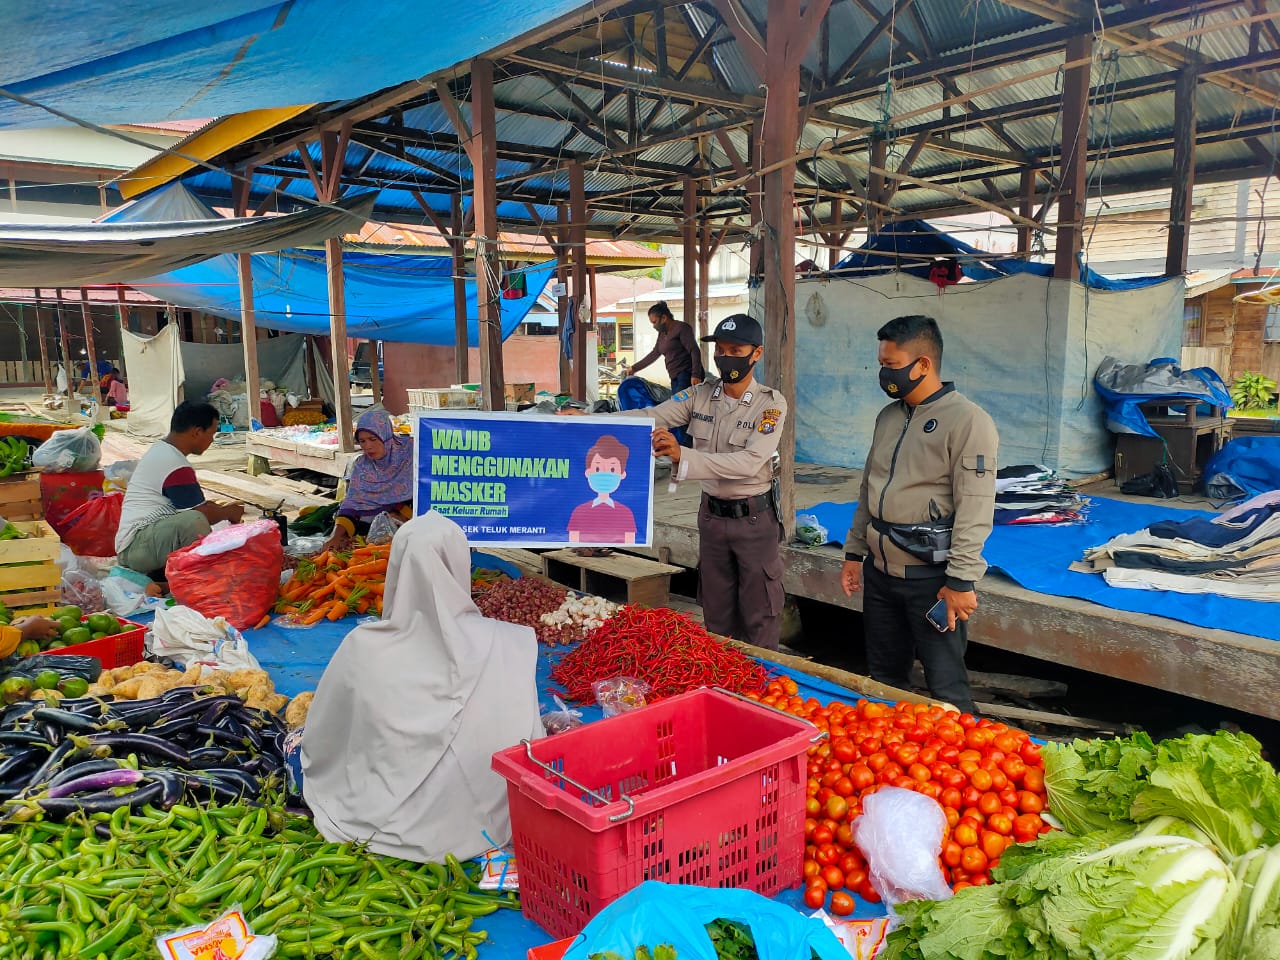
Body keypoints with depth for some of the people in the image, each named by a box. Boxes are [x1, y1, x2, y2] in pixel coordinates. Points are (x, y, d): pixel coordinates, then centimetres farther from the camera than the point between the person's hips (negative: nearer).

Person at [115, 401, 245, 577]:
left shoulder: (158, 449, 17)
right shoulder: (177, 467, -17)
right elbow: (200, 515, -13)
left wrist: (219, 509, 26)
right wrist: (228, 513, 6)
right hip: (136, 547, -11)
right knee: (193, 521, -34)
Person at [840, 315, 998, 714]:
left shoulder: (967, 420, -12)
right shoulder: (888, 417, 11)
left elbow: (974, 509, -17)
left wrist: (961, 580, -20)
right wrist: (854, 552, 18)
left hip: (930, 576, -7)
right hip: (880, 570, 7)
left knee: (946, 688, 0)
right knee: (883, 677, 17)